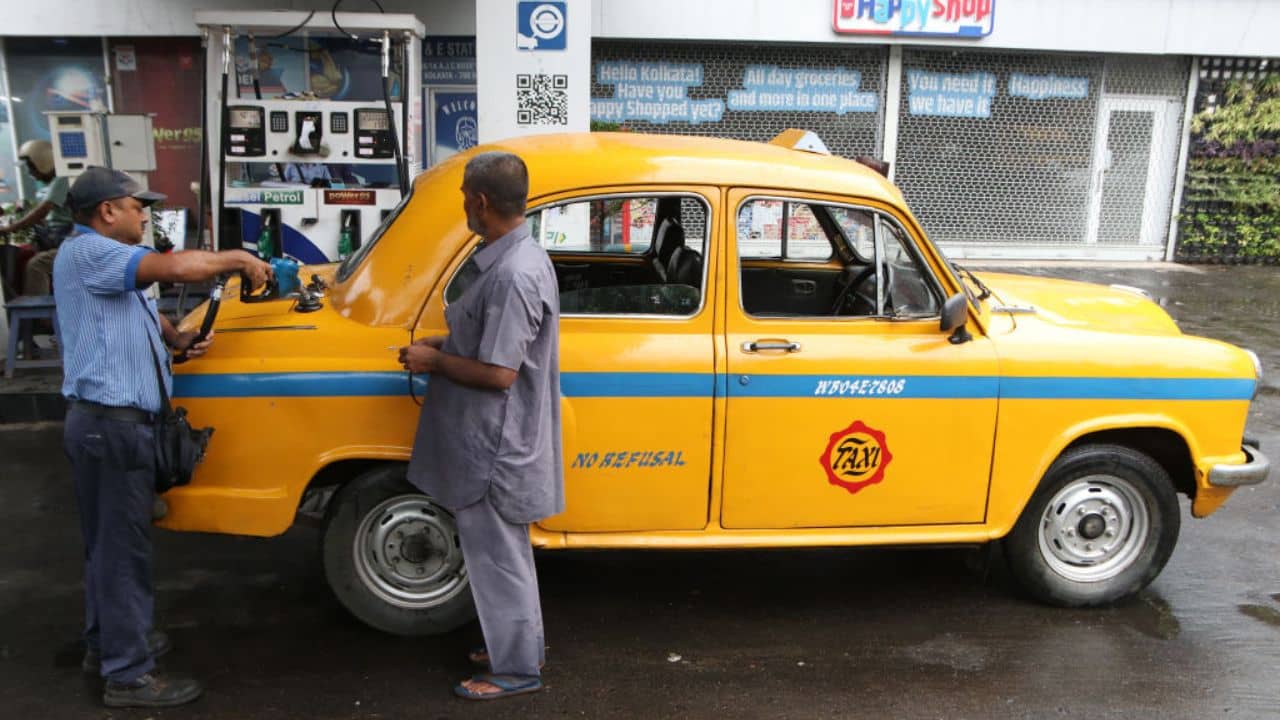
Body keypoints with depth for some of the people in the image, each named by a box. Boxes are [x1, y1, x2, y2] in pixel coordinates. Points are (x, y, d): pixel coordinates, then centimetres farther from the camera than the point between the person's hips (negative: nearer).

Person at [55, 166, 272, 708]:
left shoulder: (106, 261, 17)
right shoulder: (86, 252, -17)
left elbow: (143, 314, 23)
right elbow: (176, 268, -29)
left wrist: (179, 340, 2)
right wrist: (239, 259, -14)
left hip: (107, 420, 11)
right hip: (111, 424, -11)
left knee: (107, 541, 21)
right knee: (123, 546, -3)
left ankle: (106, 642, 36)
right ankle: (128, 676, 7)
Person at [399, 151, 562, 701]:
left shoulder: (513, 273, -26)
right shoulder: (517, 255, 7)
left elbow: (498, 373, -26)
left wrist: (434, 361, -12)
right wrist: (444, 344, 7)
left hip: (494, 445, -10)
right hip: (493, 439, 10)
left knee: (495, 554, 5)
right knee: (503, 549, 22)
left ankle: (516, 669, 21)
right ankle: (521, 647, 37)